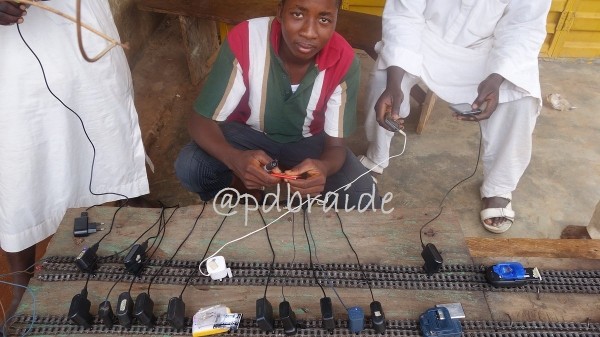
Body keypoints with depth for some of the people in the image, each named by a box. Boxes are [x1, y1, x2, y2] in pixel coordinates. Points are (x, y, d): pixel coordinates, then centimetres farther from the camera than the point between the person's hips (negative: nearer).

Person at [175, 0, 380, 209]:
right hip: (249, 132, 0)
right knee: (188, 167, -25)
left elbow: (336, 144, -19)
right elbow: (202, 120, -23)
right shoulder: (243, 40, -30)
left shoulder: (344, 62, -26)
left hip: (308, 141, 1)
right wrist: (235, 159, -46)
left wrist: (323, 167, -45)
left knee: (364, 199, -20)